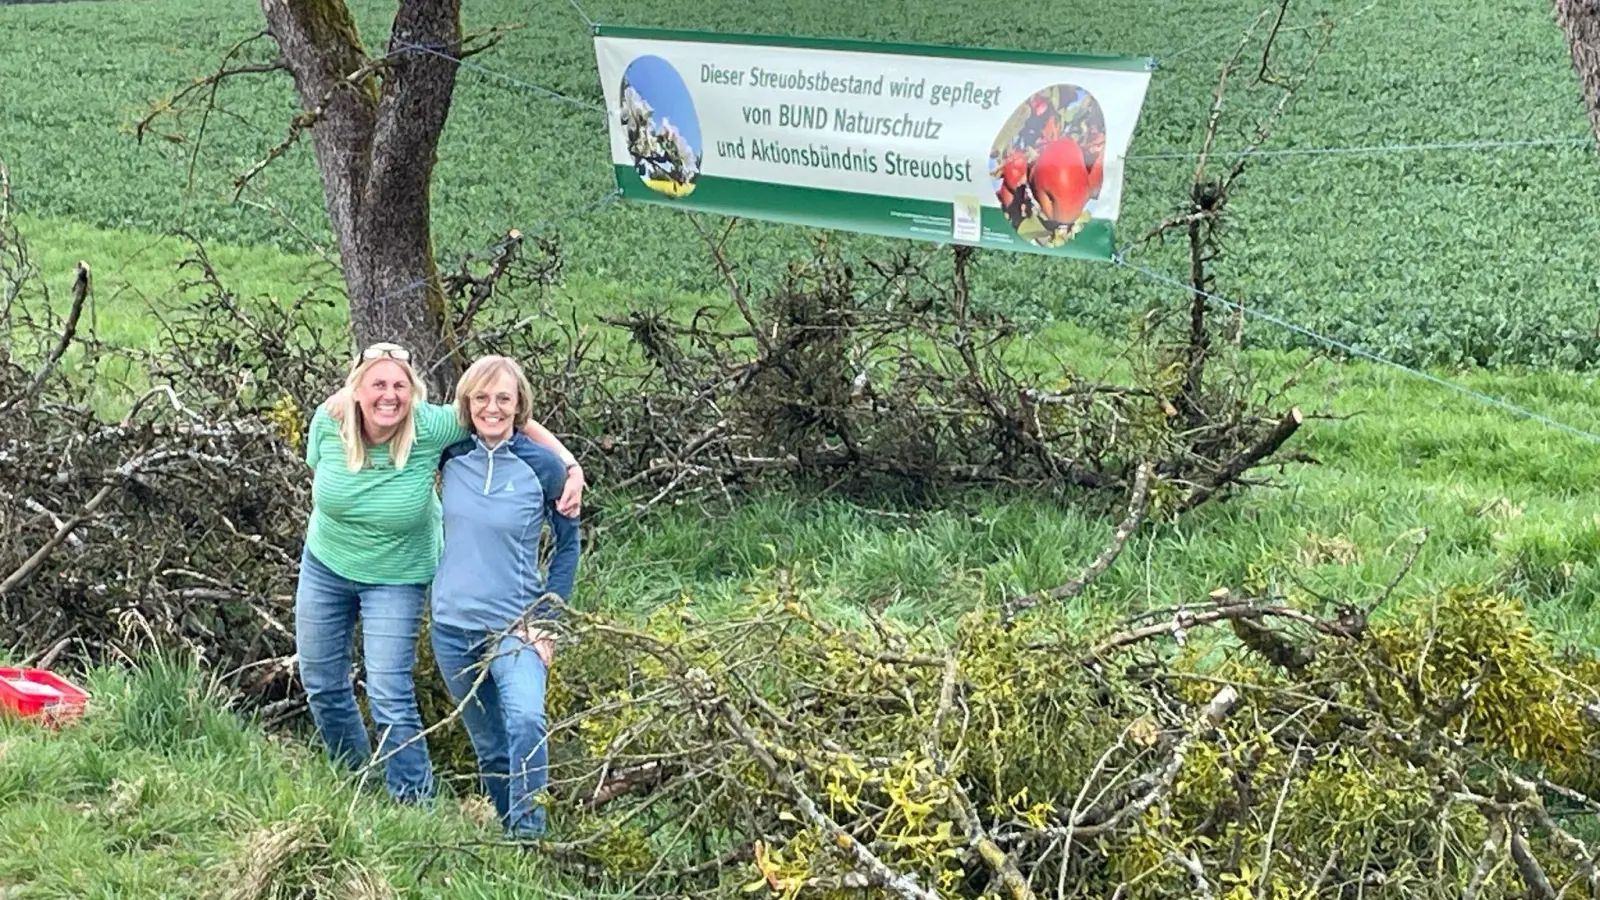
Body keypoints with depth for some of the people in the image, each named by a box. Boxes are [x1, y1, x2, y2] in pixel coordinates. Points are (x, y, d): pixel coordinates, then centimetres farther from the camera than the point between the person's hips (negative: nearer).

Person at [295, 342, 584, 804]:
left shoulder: (429, 427, -27)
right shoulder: (330, 420, -19)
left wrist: (570, 466, -29)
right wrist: (337, 523, 7)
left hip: (397, 577, -4)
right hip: (325, 564, 4)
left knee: (390, 696, -11)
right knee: (320, 683, 15)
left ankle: (415, 803, 3)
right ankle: (353, 779, 38)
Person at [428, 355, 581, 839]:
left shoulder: (542, 465, -8)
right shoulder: (451, 456, -1)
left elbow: (567, 544, 2)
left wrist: (544, 622, -2)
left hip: (515, 627, -3)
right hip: (452, 626, 4)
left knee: (526, 719, -29)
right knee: (489, 749, 13)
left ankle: (528, 834, -23)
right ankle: (507, 832, 28)